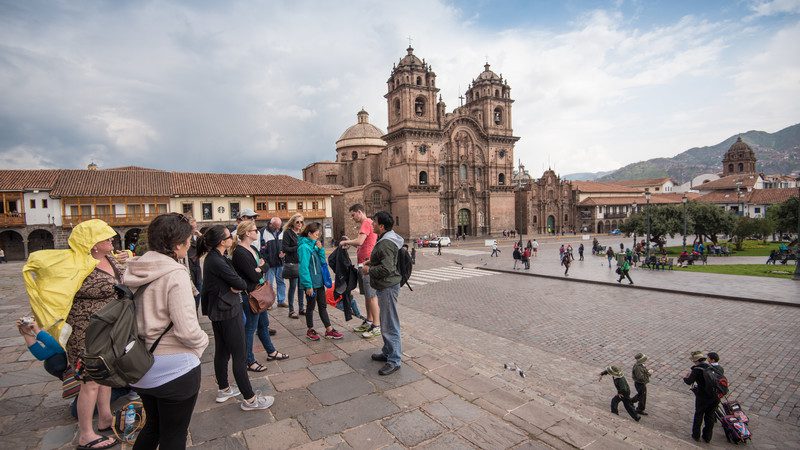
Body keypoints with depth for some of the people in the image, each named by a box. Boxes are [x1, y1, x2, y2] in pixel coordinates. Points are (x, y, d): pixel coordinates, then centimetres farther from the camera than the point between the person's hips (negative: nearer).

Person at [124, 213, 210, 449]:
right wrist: (203, 341, -7)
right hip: (174, 369, -7)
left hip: (140, 366, 7)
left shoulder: (132, 272, -2)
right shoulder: (175, 275, -24)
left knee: (153, 425, 29)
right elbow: (187, 331, -27)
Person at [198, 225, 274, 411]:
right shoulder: (217, 261, -24)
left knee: (221, 352, 21)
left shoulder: (212, 258, 6)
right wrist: (239, 285, -2)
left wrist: (235, 286, -13)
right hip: (228, 312, -10)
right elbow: (240, 284, -21)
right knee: (240, 356, -2)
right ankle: (249, 399, 7)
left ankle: (223, 389, 37)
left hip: (217, 312, 10)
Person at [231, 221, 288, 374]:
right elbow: (254, 276, -23)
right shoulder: (239, 253, -22)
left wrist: (259, 268, -12)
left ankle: (271, 352, 37)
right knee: (250, 327, 5)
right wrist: (260, 269, -5)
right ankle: (249, 361, 21)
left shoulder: (253, 248, 8)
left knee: (264, 323, 21)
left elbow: (265, 265, 6)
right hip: (249, 294, -9)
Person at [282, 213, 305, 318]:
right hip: (292, 263, -5)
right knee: (293, 286, 0)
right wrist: (298, 247, -15)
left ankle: (301, 308, 21)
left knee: (301, 286, 10)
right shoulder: (287, 233, -5)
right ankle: (291, 310, 11)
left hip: (302, 262, 6)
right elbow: (285, 248, -11)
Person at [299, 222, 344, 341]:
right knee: (311, 306, 8)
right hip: (311, 283, -8)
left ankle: (329, 330, 20)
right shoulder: (304, 247, -17)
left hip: (319, 281, 8)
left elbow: (322, 261, 9)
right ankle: (310, 331, 25)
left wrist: (320, 249, -5)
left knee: (323, 306, 13)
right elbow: (304, 267, -21)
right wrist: (308, 286, -22)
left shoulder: (314, 245, 7)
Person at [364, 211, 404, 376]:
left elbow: (386, 268, -28)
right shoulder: (386, 239, 12)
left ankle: (394, 360, 9)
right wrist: (371, 261, 12)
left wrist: (368, 269, -14)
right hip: (385, 286, 11)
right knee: (386, 322, 21)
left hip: (388, 287, -11)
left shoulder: (386, 243, -22)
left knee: (390, 324, -2)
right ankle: (388, 352, 36)